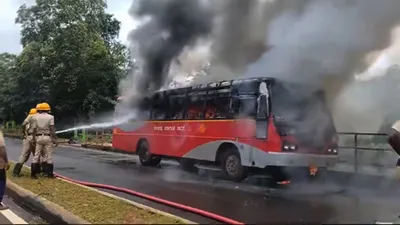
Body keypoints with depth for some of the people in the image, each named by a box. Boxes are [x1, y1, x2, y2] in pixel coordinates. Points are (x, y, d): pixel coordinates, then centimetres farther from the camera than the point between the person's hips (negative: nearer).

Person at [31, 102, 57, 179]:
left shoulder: (36, 117, 3)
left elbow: (34, 129, 2)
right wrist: (55, 139, -7)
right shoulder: (50, 117, -4)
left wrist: (34, 139, 9)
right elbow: (52, 129, -10)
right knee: (48, 156, 3)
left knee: (36, 155, 6)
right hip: (47, 137, -2)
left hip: (39, 137, 2)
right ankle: (49, 173, 6)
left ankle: (33, 173, 6)